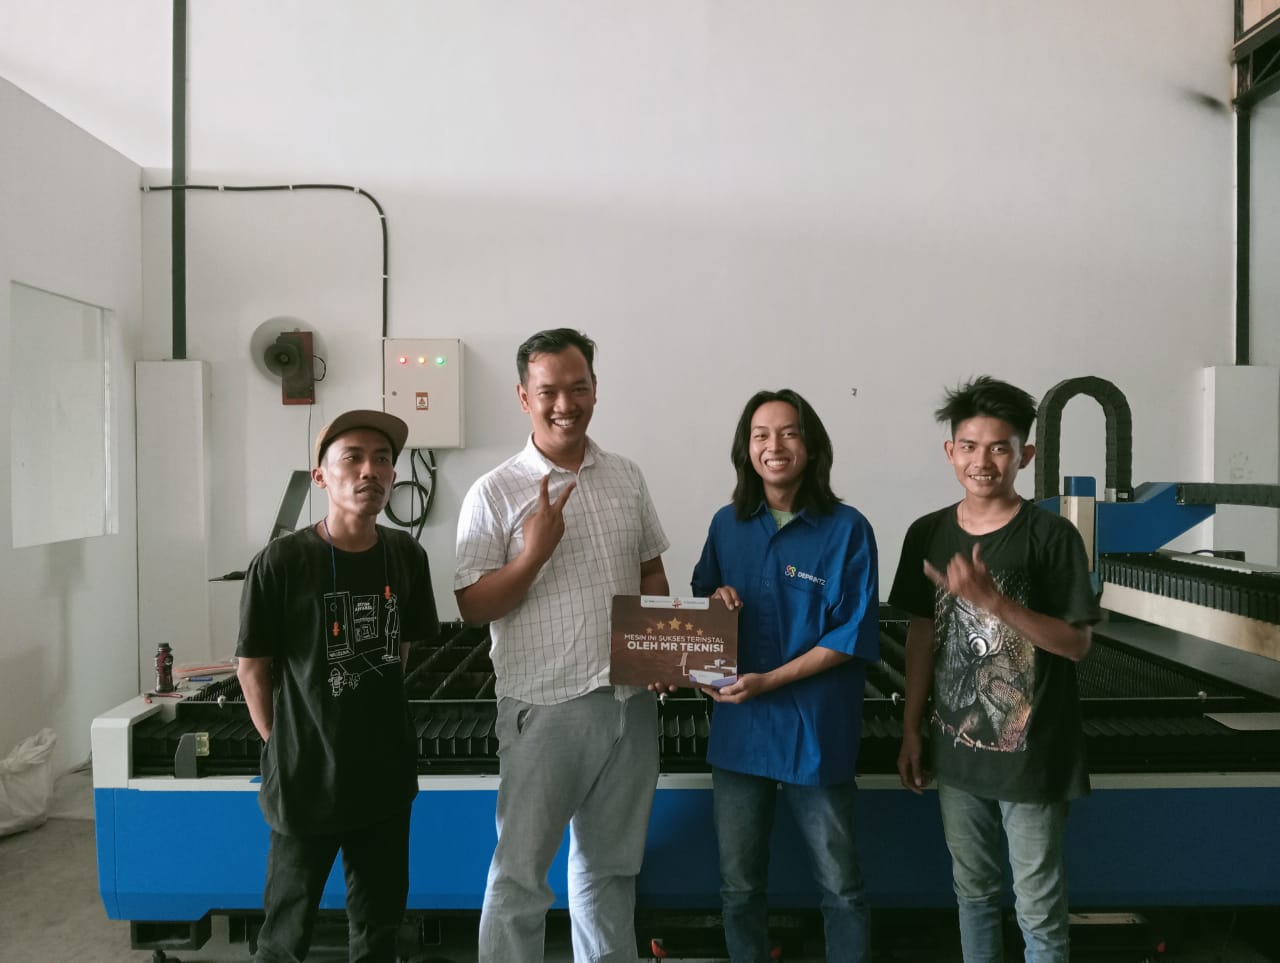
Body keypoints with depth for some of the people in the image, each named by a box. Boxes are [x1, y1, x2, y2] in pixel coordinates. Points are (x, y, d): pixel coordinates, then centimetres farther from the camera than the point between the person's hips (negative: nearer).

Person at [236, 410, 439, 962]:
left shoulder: (407, 557, -4)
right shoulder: (280, 563, -16)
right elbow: (251, 666, -6)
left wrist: (375, 716, 10)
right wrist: (283, 748, -2)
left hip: (387, 776, 4)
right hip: (306, 780, -3)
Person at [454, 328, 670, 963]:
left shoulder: (627, 477, 6)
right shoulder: (495, 493, -8)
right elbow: (472, 607, -9)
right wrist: (533, 556, -22)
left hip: (630, 701, 5)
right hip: (545, 707, -4)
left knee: (611, 865, 21)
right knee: (520, 874, 6)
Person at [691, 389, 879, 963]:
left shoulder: (847, 529, -9)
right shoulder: (727, 525, 4)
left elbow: (853, 636, -11)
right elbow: (701, 600, 16)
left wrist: (768, 682, -18)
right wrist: (715, 600, -9)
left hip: (815, 730, -3)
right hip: (738, 727, 4)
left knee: (840, 887, 12)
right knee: (739, 885, 15)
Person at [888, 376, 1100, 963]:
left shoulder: (1051, 535, -12)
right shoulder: (927, 534, 1)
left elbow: (1076, 644, -13)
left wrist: (992, 599, -26)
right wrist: (911, 730, 8)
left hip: (1031, 754, -4)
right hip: (957, 749, 4)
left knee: (1038, 909, 9)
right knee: (972, 890, 20)